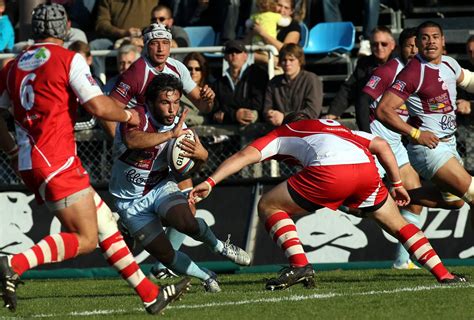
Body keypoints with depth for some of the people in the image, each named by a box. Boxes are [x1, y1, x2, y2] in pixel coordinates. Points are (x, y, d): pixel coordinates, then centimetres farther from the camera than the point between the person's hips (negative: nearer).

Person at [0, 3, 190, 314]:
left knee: (106, 223, 13)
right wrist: (128, 115, 8)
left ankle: (150, 294, 15)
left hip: (29, 162, 8)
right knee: (85, 239, -6)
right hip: (57, 161, -8)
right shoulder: (69, 59, -5)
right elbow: (99, 106, -12)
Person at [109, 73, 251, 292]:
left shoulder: (179, 126, -9)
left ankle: (220, 247, 2)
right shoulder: (137, 117, -25)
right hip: (130, 200, -2)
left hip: (161, 187, 2)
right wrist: (171, 134, -51)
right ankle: (206, 277, 20)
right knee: (163, 254, -6)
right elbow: (132, 141, -49)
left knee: (185, 222, -29)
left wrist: (200, 154, -20)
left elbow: (202, 158, 5)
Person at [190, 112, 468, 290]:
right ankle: (443, 274, 18)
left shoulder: (283, 134, 31)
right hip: (366, 169, 5)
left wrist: (210, 182, 10)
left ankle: (300, 265, -2)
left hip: (329, 171, -5)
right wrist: (397, 184, 35)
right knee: (398, 224, 26)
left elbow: (246, 155, 16)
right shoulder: (337, 127, 42)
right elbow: (382, 145, 32)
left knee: (268, 206, 12)